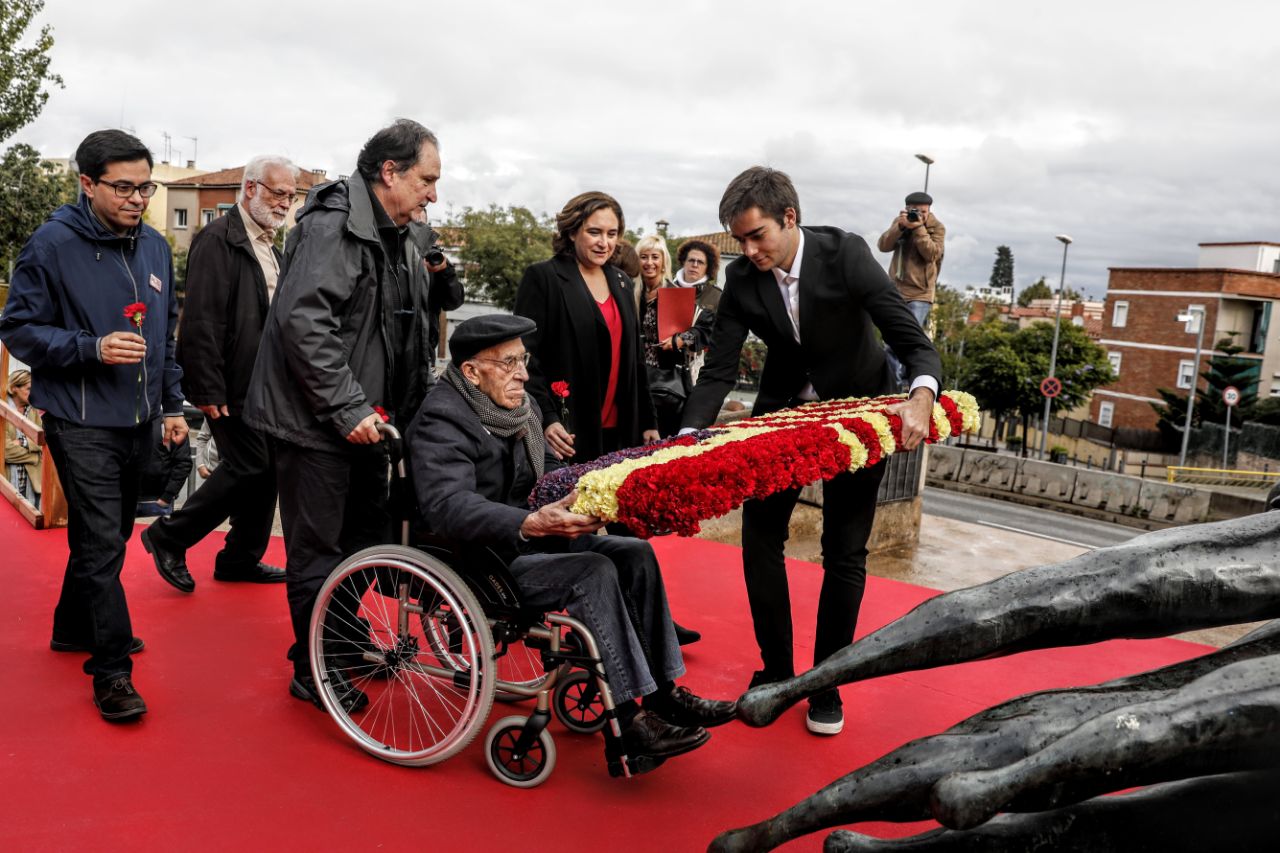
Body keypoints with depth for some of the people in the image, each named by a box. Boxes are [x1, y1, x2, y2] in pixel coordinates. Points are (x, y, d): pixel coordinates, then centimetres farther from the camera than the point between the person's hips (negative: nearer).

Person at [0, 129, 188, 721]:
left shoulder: (154, 246, 8)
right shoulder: (52, 245, -10)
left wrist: (172, 404, 15)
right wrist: (92, 348, -23)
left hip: (138, 421, 6)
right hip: (82, 423, -6)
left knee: (107, 534, 18)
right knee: (101, 543, -7)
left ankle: (75, 627, 38)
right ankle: (112, 671, 3)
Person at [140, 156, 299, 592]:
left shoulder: (271, 248, 16)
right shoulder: (218, 240, -12)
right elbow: (201, 322, -18)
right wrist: (208, 391, -21)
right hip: (232, 387, -9)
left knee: (266, 469, 10)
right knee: (249, 467, -8)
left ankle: (242, 557, 24)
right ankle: (168, 537, 10)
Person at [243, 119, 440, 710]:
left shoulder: (400, 242, 14)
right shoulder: (333, 227, -18)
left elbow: (412, 338, 22)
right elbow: (303, 321, -29)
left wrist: (413, 407, 14)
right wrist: (349, 408, -27)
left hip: (364, 420, 10)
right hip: (316, 420, -10)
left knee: (370, 536, 19)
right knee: (318, 552, 2)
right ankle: (314, 673, 18)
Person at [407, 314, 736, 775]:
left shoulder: (520, 405, 10)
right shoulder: (441, 420, -16)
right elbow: (448, 507, -31)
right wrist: (531, 524, -43)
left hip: (525, 536, 9)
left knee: (635, 553, -7)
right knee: (594, 572, -26)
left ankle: (663, 691, -4)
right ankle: (627, 726, -24)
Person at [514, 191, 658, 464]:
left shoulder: (622, 283, 14)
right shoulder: (542, 278, -4)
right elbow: (525, 356, -10)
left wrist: (648, 422, 14)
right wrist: (546, 418, -20)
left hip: (619, 431, 6)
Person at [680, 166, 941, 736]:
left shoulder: (846, 254, -23)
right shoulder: (741, 278, -14)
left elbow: (912, 340, -23)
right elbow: (719, 370, -12)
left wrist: (921, 396, -43)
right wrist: (687, 441, -26)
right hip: (784, 409, 3)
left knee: (845, 553, 2)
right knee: (760, 536, 3)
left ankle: (827, 685, 18)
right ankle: (775, 671, 20)